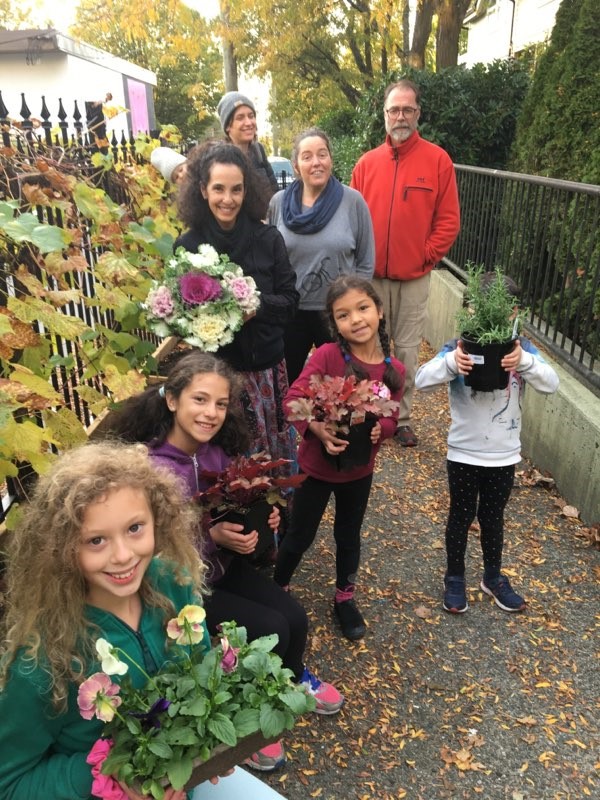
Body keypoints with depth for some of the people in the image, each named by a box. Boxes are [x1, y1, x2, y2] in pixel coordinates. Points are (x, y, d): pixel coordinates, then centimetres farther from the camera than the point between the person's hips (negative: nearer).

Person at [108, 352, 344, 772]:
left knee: (295, 617, -4)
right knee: (270, 628, -15)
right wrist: (213, 536, -30)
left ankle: (291, 677, 32)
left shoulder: (218, 450, -8)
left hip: (224, 564, 6)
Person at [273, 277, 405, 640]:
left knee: (349, 536, 22)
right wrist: (317, 429, -38)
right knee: (301, 536, 15)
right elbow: (294, 399, -22)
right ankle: (277, 590, 42)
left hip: (360, 470, 3)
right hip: (317, 466, -3)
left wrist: (379, 429, -25)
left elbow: (391, 420, -3)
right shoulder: (327, 355, -21)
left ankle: (345, 598, 45)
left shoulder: (395, 370, -10)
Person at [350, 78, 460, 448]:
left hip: (414, 277, -2)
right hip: (372, 275, 2)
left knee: (408, 351, 6)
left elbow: (449, 220, -2)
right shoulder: (367, 162, 6)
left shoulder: (437, 160, -1)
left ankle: (403, 419, 20)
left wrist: (425, 258, -7)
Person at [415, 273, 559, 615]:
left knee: (493, 518, 21)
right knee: (461, 517, 16)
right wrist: (450, 363, -46)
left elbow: (551, 384, -20)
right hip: (464, 454, -2)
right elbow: (422, 380, -26)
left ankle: (493, 578, 43)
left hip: (505, 456, 2)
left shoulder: (522, 348, -8)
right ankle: (455, 579, 36)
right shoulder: (459, 348, -15)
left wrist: (525, 362, -40)